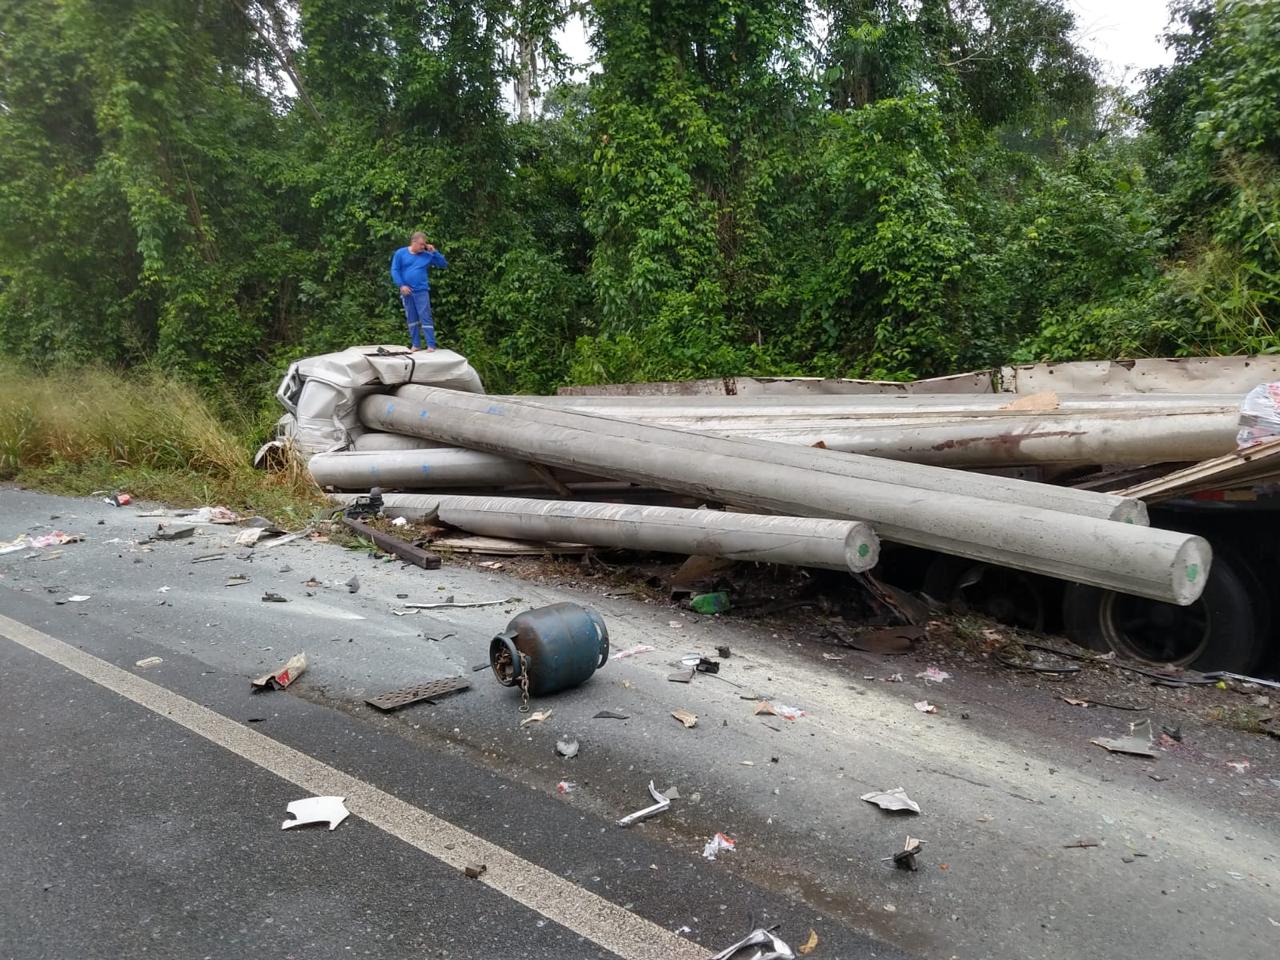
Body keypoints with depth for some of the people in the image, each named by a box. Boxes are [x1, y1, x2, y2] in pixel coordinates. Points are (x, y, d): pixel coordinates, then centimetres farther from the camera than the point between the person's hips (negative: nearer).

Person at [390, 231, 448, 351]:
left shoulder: (427, 255, 4)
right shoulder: (400, 253, 2)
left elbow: (443, 264, 6)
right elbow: (395, 270, -1)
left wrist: (434, 252, -5)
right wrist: (401, 285, -12)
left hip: (422, 291, -1)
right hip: (406, 291, 1)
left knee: (425, 317, -8)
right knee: (411, 319, 8)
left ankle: (431, 345, -9)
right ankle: (416, 344, 15)